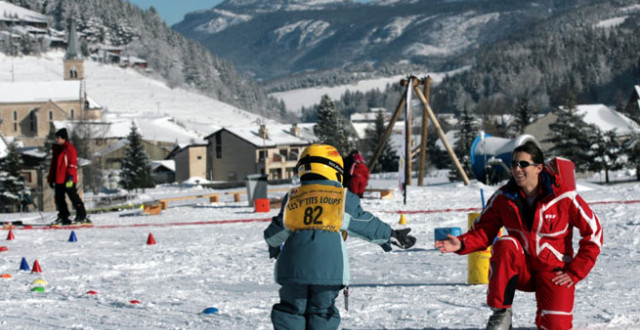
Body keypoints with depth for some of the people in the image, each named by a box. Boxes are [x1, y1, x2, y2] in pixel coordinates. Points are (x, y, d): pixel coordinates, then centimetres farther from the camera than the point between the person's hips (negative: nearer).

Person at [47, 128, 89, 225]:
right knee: (59, 198, 7)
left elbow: (73, 163, -12)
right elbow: (53, 164, 24)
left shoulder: (70, 148, -6)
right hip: (58, 180, 8)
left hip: (68, 180, -8)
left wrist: (70, 176, -21)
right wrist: (51, 178, 22)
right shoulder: (56, 149, 19)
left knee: (73, 197, -7)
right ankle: (63, 216, 14)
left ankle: (81, 216, -2)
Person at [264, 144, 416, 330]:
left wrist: (274, 246, 49)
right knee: (322, 313, 12)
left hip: (292, 269, 2)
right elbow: (368, 225, 18)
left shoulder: (292, 198, 16)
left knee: (291, 313, 14)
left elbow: (275, 234, 26)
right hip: (328, 270, -2)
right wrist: (390, 236, 36)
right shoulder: (344, 198, 9)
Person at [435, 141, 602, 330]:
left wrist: (575, 273, -9)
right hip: (521, 268, 2)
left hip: (554, 270, -2)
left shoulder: (563, 196, -15)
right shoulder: (503, 197, -7)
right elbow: (484, 230, -5)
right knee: (505, 245, -32)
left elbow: (593, 232, -8)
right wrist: (461, 244, -27)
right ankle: (501, 312, -19)